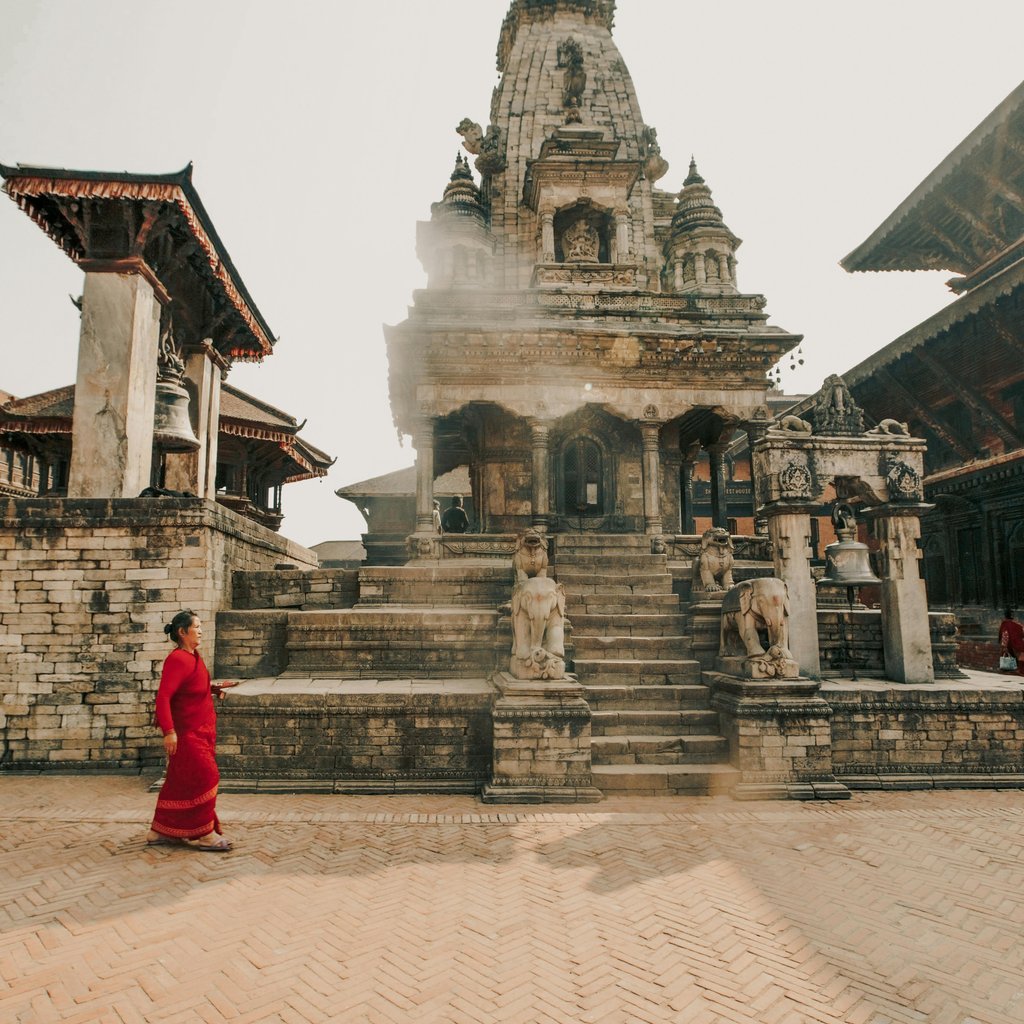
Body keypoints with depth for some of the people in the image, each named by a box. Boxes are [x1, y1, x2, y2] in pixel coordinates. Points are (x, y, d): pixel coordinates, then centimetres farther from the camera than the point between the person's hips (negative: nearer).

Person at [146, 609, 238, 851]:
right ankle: (206, 835, 6)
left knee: (180, 781, 16)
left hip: (200, 731, 10)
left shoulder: (193, 657, 11)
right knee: (204, 777, -5)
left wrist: (215, 688, 9)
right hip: (187, 733, -10)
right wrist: (169, 731, -30)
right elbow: (163, 696, -25)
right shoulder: (177, 660, -20)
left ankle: (160, 832, 27)